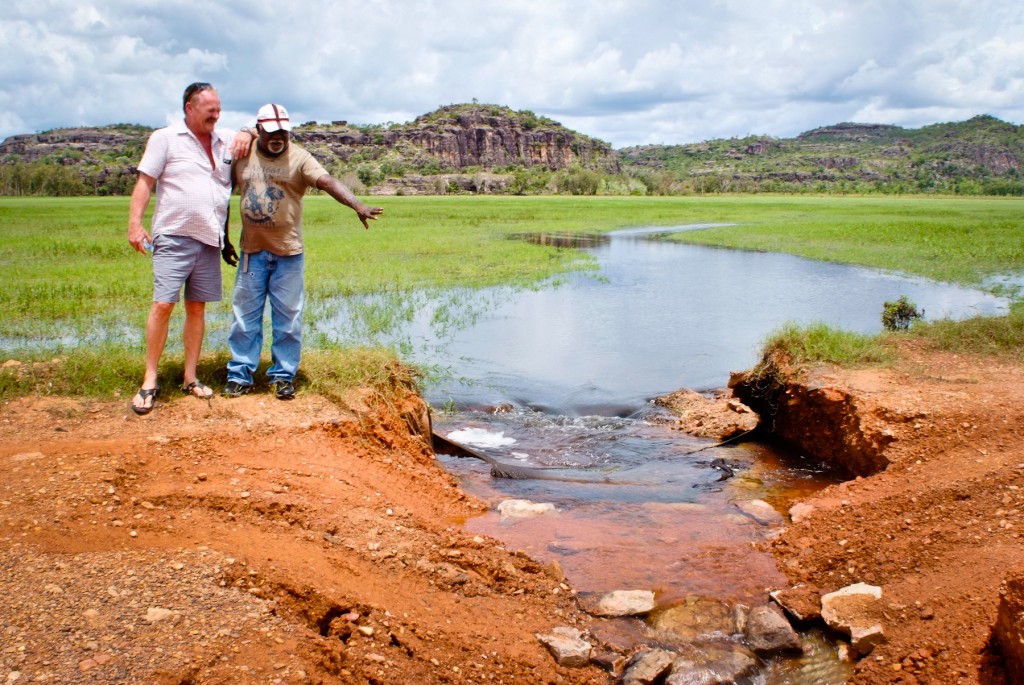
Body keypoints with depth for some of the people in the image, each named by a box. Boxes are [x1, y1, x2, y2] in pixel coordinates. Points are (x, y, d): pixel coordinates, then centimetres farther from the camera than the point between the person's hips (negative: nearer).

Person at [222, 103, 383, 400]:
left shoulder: (299, 158, -6)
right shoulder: (242, 155, 3)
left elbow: (328, 182, -23)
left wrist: (358, 206, -39)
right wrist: (224, 237, 13)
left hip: (288, 252, -2)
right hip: (252, 251, 2)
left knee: (287, 317, 4)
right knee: (245, 315, 7)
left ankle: (283, 376, 15)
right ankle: (240, 375, 17)